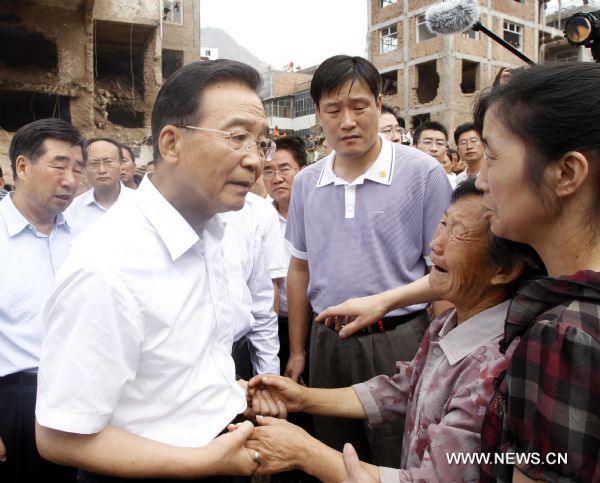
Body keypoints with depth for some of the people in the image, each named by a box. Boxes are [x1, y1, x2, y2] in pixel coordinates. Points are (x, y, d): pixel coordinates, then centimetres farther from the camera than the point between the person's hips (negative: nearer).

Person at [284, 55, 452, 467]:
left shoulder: (424, 173, -9)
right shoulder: (306, 182, 4)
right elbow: (300, 269, 11)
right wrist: (297, 351, 11)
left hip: (400, 342, -4)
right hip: (327, 342, 4)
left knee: (402, 465, 11)